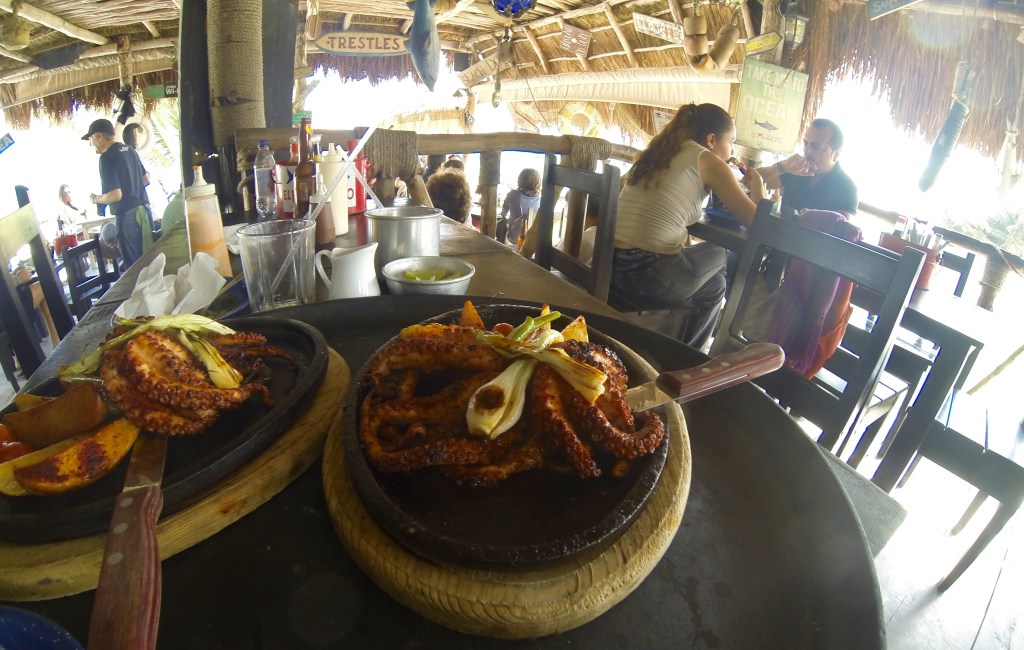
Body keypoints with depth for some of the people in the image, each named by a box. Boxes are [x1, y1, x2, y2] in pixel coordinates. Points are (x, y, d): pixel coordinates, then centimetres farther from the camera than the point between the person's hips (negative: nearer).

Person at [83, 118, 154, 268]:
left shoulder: (107, 157, -13)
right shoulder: (129, 150, 11)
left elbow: (115, 195, -19)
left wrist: (95, 199, -1)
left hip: (128, 216, -8)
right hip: (144, 209, 8)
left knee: (135, 264, -1)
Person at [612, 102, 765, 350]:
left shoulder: (659, 151, 19)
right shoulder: (708, 161, -1)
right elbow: (755, 220, -1)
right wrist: (757, 182, 18)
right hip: (651, 274, -7)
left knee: (714, 283, 28)